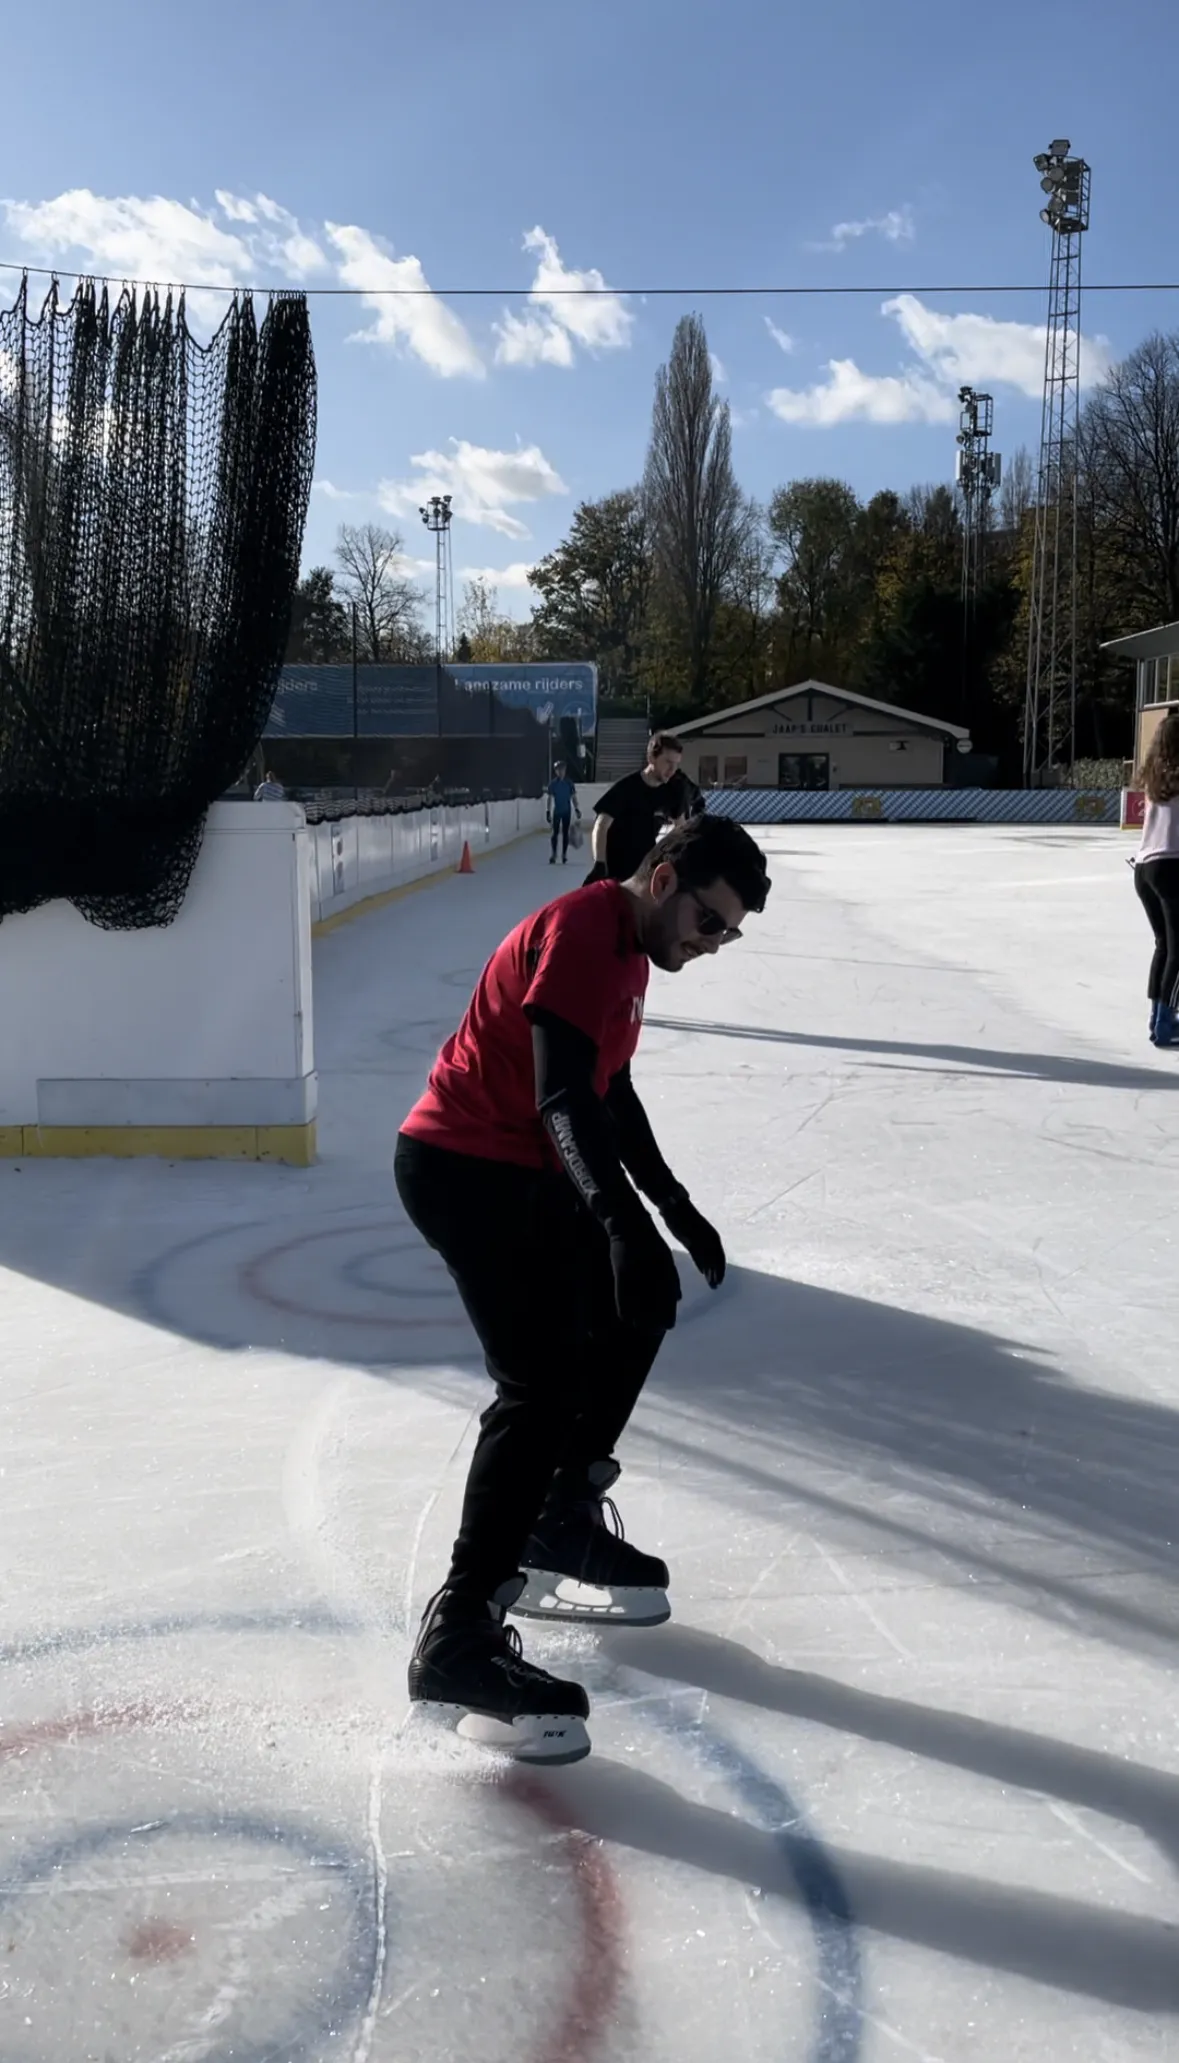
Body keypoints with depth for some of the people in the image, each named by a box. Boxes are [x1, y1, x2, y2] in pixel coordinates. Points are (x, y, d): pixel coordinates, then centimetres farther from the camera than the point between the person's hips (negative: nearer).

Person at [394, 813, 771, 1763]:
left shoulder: (626, 945, 13)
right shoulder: (580, 934, -19)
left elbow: (610, 1090, 24)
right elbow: (563, 1098, -32)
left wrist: (675, 1206, 28)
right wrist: (624, 1226, -43)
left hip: (524, 1171, 11)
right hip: (465, 1168, -11)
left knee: (634, 1312, 19)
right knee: (543, 1384, -18)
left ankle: (564, 1518, 32)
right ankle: (459, 1635, -13)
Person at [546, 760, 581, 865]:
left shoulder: (569, 783, 0)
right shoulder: (553, 784, -1)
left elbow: (573, 797, 4)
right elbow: (550, 798, 1)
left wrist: (577, 809, -1)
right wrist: (549, 812, -3)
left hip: (567, 811, 1)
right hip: (556, 811, -1)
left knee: (565, 833, 4)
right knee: (555, 833, -5)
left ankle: (564, 854, 11)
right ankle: (554, 854, -1)